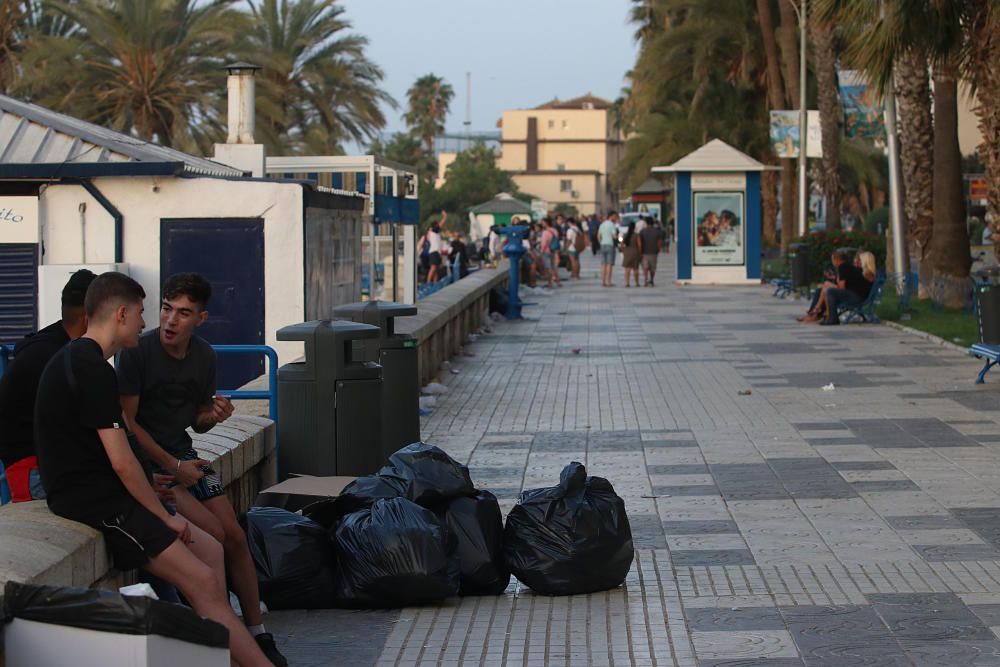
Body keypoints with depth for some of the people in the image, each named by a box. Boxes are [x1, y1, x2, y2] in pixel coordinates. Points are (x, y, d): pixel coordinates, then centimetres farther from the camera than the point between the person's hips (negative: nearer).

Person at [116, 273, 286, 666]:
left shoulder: (204, 357, 4)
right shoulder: (136, 352, -15)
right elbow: (126, 421, -15)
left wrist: (213, 416, -10)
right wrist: (173, 467, -16)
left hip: (183, 455, 6)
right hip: (147, 460, -6)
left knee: (235, 537, -4)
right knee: (213, 535, -20)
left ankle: (258, 634, 4)